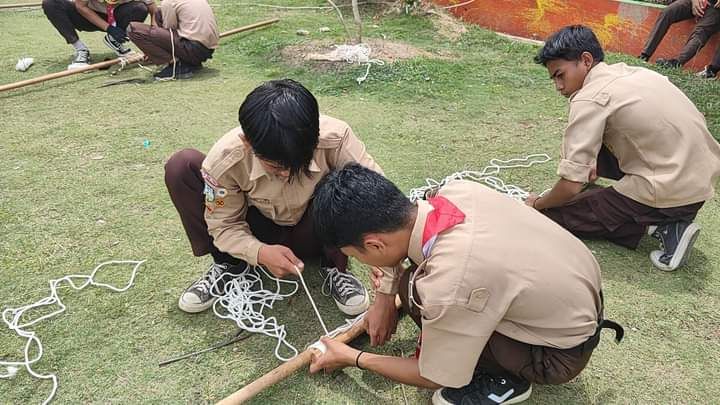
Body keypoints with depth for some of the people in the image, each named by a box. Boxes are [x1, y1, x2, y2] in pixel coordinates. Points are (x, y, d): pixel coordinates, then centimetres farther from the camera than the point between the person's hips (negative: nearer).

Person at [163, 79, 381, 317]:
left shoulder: (335, 138, -32)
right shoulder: (224, 159, -28)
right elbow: (224, 225, -14)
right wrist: (259, 253, -35)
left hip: (314, 234, -1)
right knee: (181, 167, -19)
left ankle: (334, 269, -8)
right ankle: (227, 264, -1)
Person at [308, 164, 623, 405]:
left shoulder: (446, 288, -35)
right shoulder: (456, 190, -18)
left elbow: (436, 378, -14)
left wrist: (353, 358, -1)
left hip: (562, 353, -6)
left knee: (415, 290, -17)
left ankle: (504, 378, 3)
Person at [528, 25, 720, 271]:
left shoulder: (589, 99, -15)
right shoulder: (632, 71, 10)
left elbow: (571, 185, -18)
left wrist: (537, 204, 1)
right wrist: (597, 165, 23)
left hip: (672, 193, -9)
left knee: (555, 212, -1)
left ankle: (661, 226, -5)